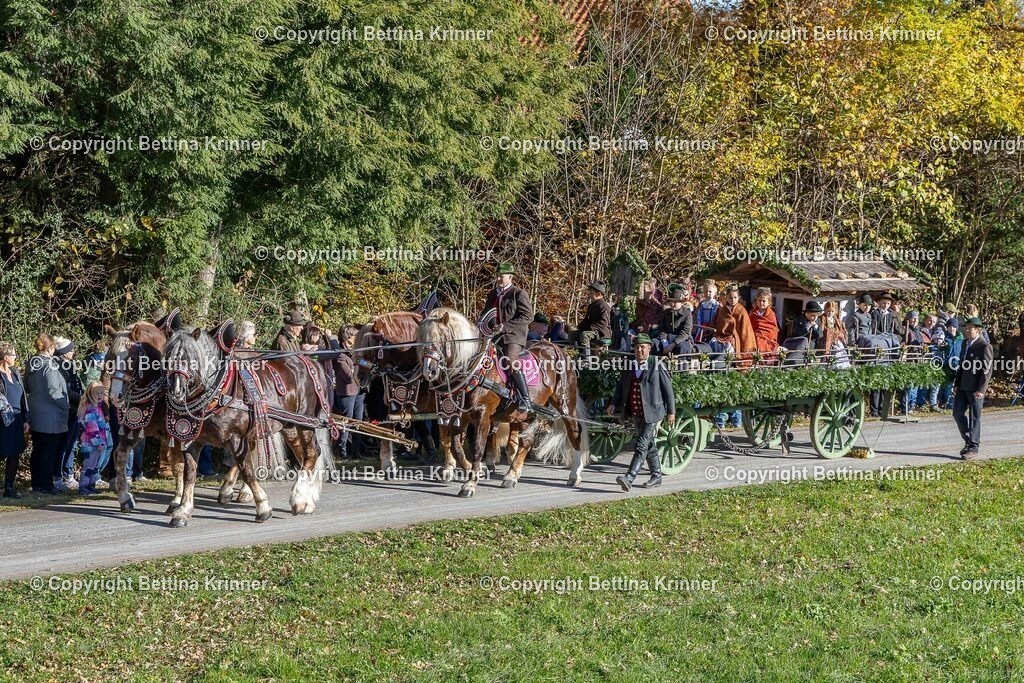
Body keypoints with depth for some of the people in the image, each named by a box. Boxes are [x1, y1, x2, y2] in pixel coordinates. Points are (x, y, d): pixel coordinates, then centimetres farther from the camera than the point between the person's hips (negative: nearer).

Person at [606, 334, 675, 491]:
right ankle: (656, 477, 28)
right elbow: (621, 386, 13)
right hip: (635, 413, 7)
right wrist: (613, 403, -2)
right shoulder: (629, 366, 10)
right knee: (649, 446, 17)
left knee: (641, 446, -13)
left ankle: (629, 478, -22)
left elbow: (668, 389, -4)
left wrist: (671, 412, -6)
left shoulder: (657, 366, -6)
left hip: (651, 413, -7)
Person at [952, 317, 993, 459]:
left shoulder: (984, 346, -12)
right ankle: (968, 441, 24)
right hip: (963, 387, 8)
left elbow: (987, 370, -14)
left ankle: (973, 448, 8)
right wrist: (956, 384, 13)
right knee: (958, 413, 8)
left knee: (974, 418, 1)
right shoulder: (966, 343, 12)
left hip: (976, 389, -7)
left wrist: (981, 390, -19)